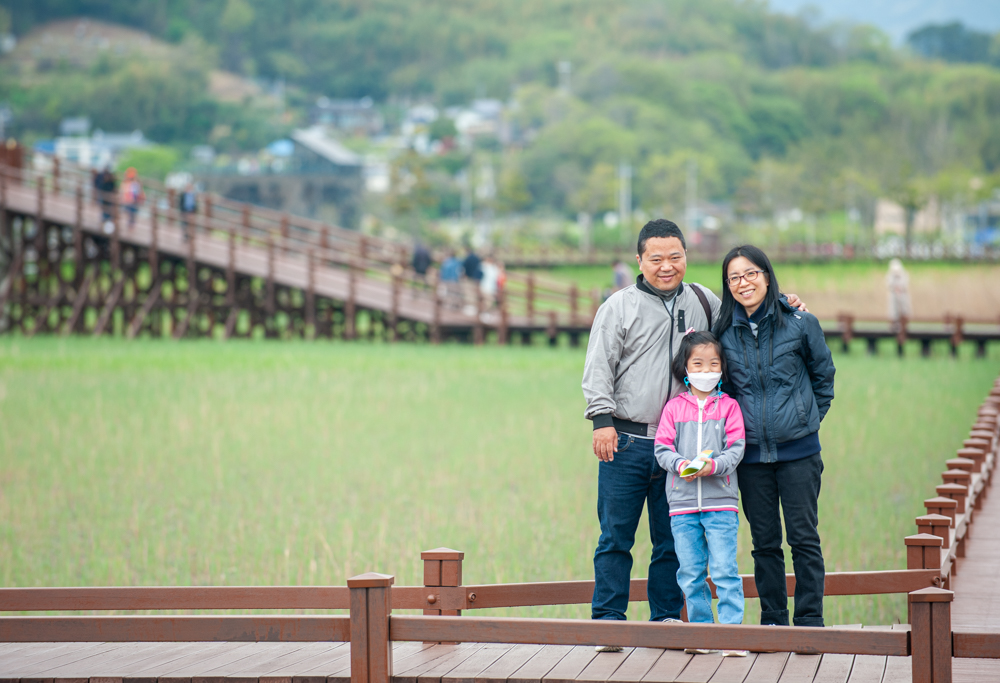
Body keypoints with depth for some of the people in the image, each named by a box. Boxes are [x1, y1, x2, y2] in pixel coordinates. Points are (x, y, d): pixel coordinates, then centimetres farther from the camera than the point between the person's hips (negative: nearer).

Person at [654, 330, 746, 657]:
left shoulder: (727, 406, 4)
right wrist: (681, 465, -15)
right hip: (682, 502, 2)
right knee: (690, 572, 5)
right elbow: (662, 448, 3)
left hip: (720, 500, -2)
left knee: (724, 569, -9)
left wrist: (714, 465, -18)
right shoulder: (674, 407, 7)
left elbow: (736, 448, -1)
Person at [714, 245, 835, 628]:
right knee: (764, 541, 8)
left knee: (803, 537, -2)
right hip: (751, 453, 2)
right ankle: (772, 622, 16)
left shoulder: (800, 324, -3)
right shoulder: (723, 332, 3)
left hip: (798, 450, -2)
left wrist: (809, 419, 7)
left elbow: (823, 376, 10)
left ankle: (809, 621, 5)